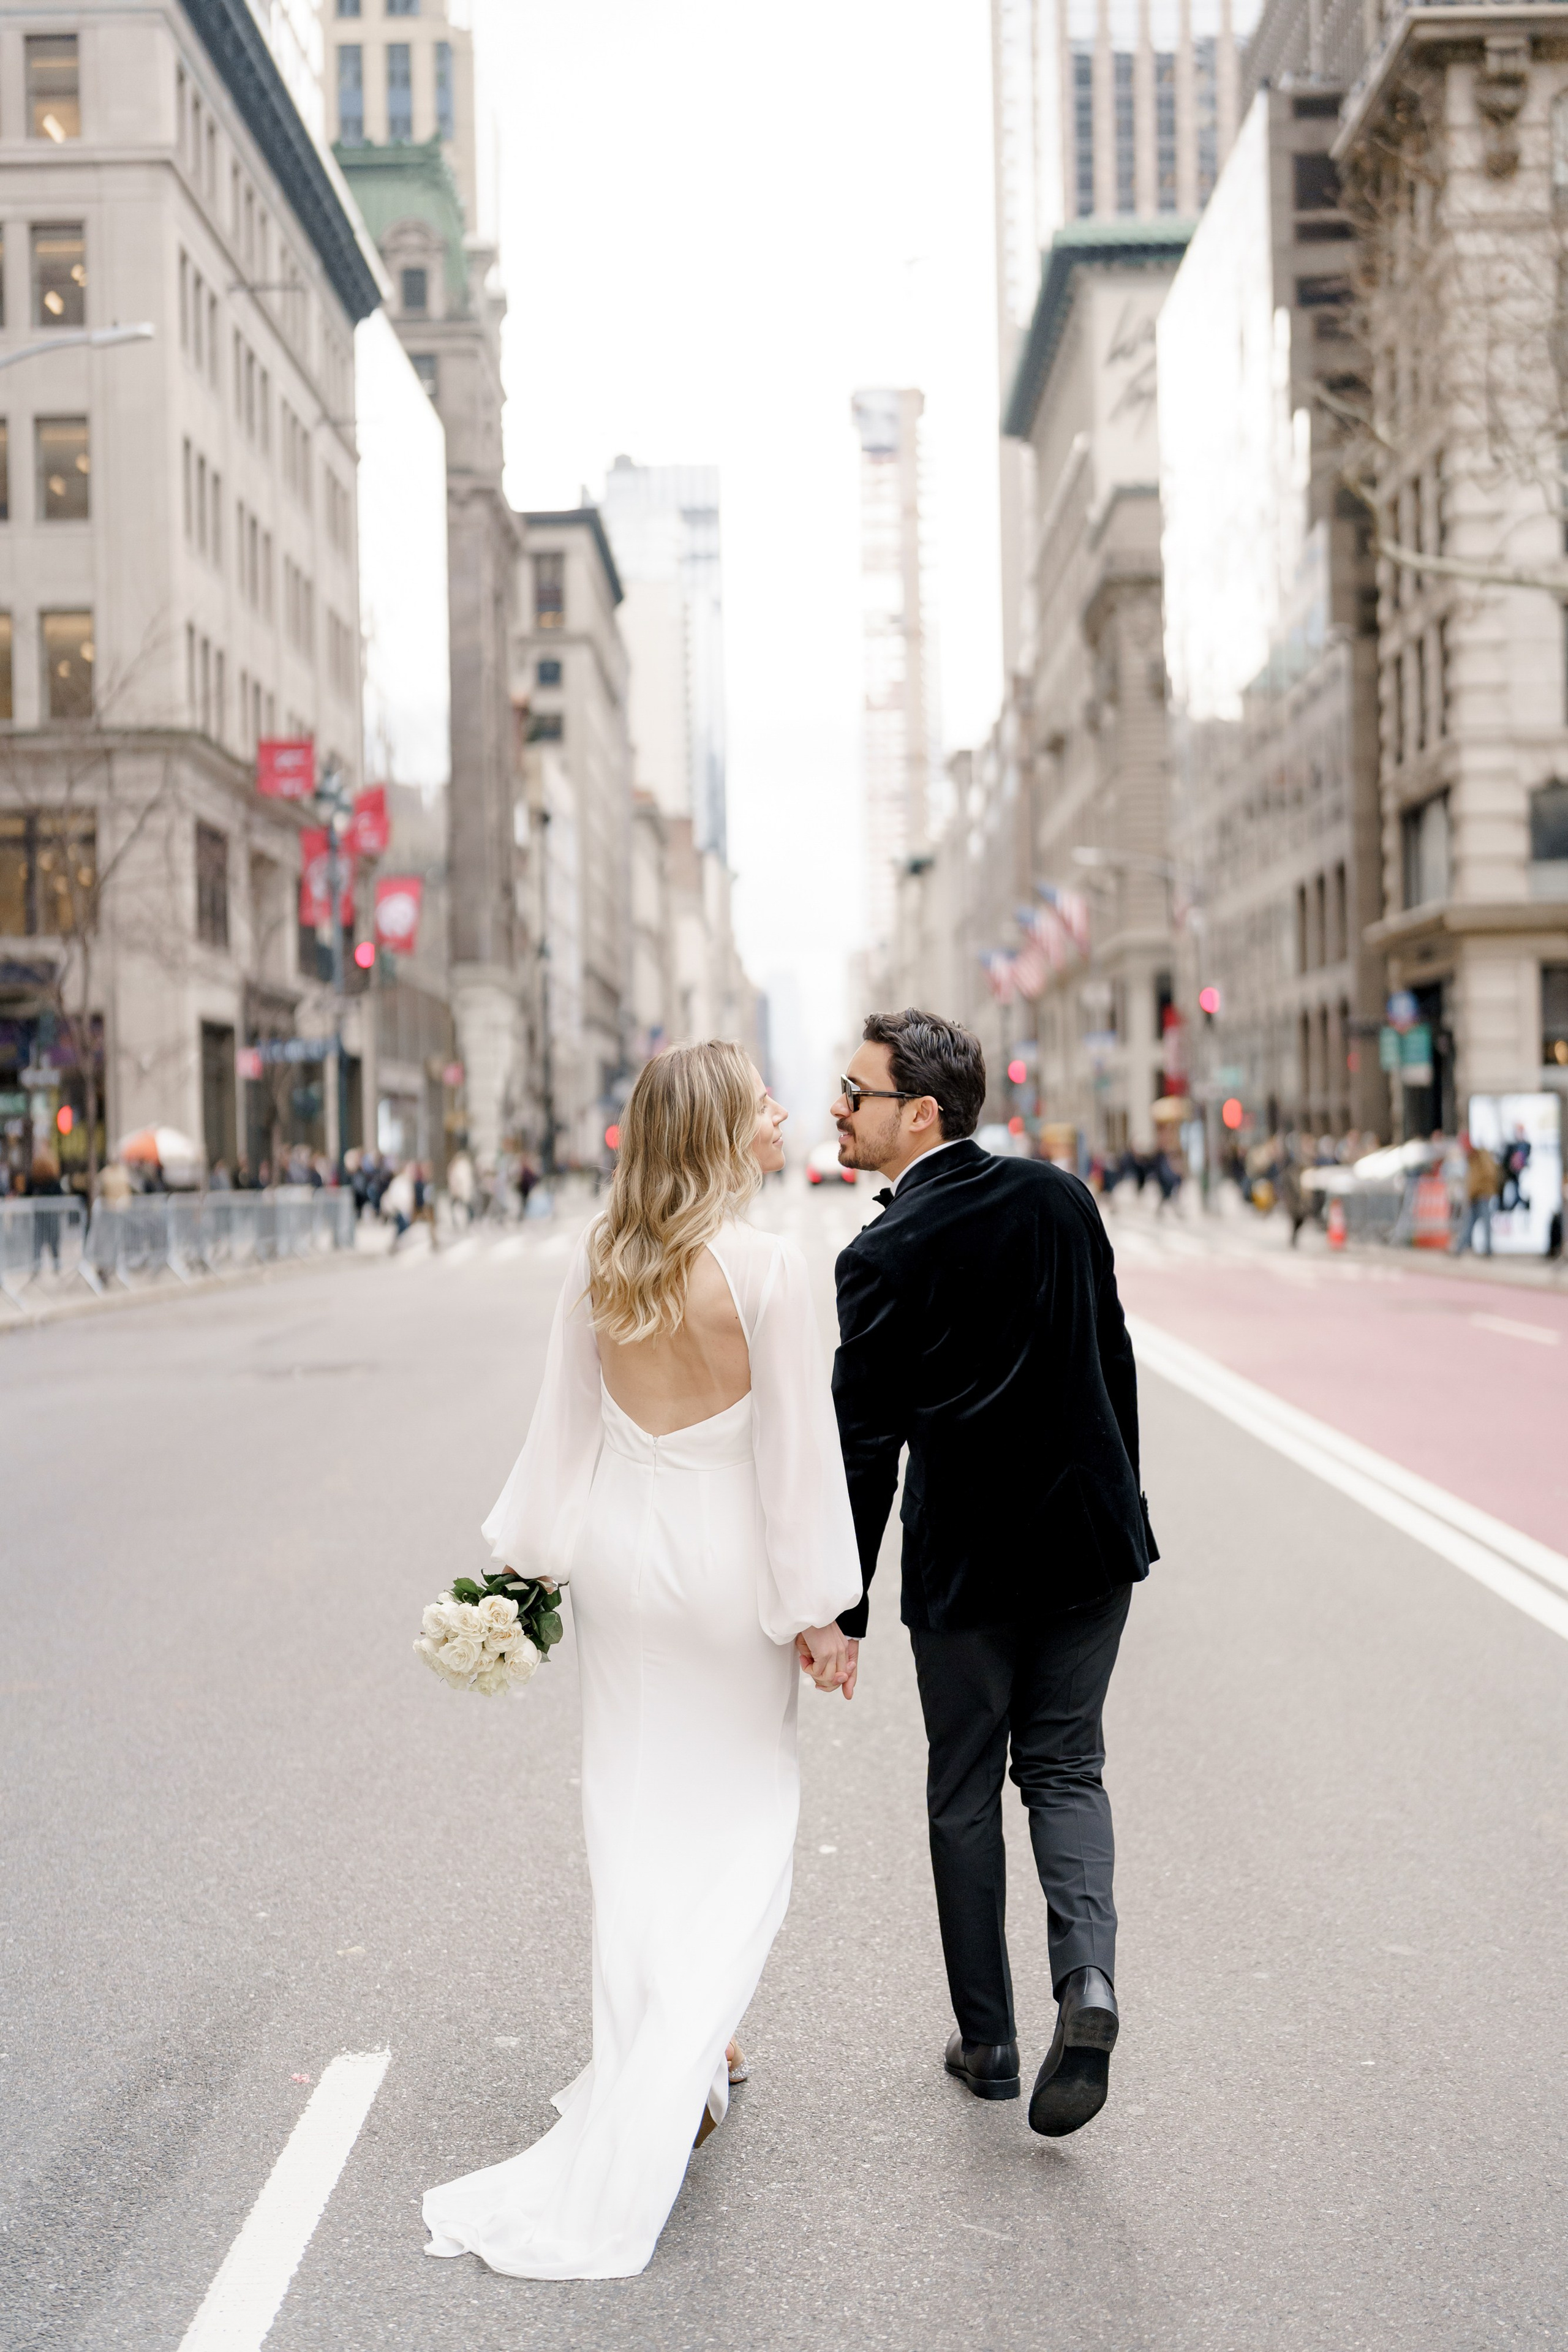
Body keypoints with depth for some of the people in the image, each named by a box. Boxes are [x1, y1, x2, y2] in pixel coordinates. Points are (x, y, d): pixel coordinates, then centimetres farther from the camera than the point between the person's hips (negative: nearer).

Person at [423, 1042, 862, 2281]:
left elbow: (570, 1412, 4)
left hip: (620, 1546, 5)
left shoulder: (599, 1256, -3)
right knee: (739, 1827, 9)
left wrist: (534, 1552, 15)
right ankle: (674, 2076, 3)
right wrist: (818, 1610, -8)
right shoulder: (764, 1265, -19)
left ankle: (655, 2068, 28)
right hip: (725, 1562, -5)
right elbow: (794, 1448, -15)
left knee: (636, 1812, 16)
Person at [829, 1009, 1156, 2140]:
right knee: (1065, 1767, 15)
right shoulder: (1060, 1196, 1)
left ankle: (988, 2039, 20)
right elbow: (1115, 1362, 8)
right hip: (1091, 1537, 4)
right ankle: (1086, 1975, -7)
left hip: (966, 1558, -4)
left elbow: (865, 1446, -13)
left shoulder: (883, 1256, -13)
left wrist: (844, 1612, -6)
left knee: (966, 1792, 12)